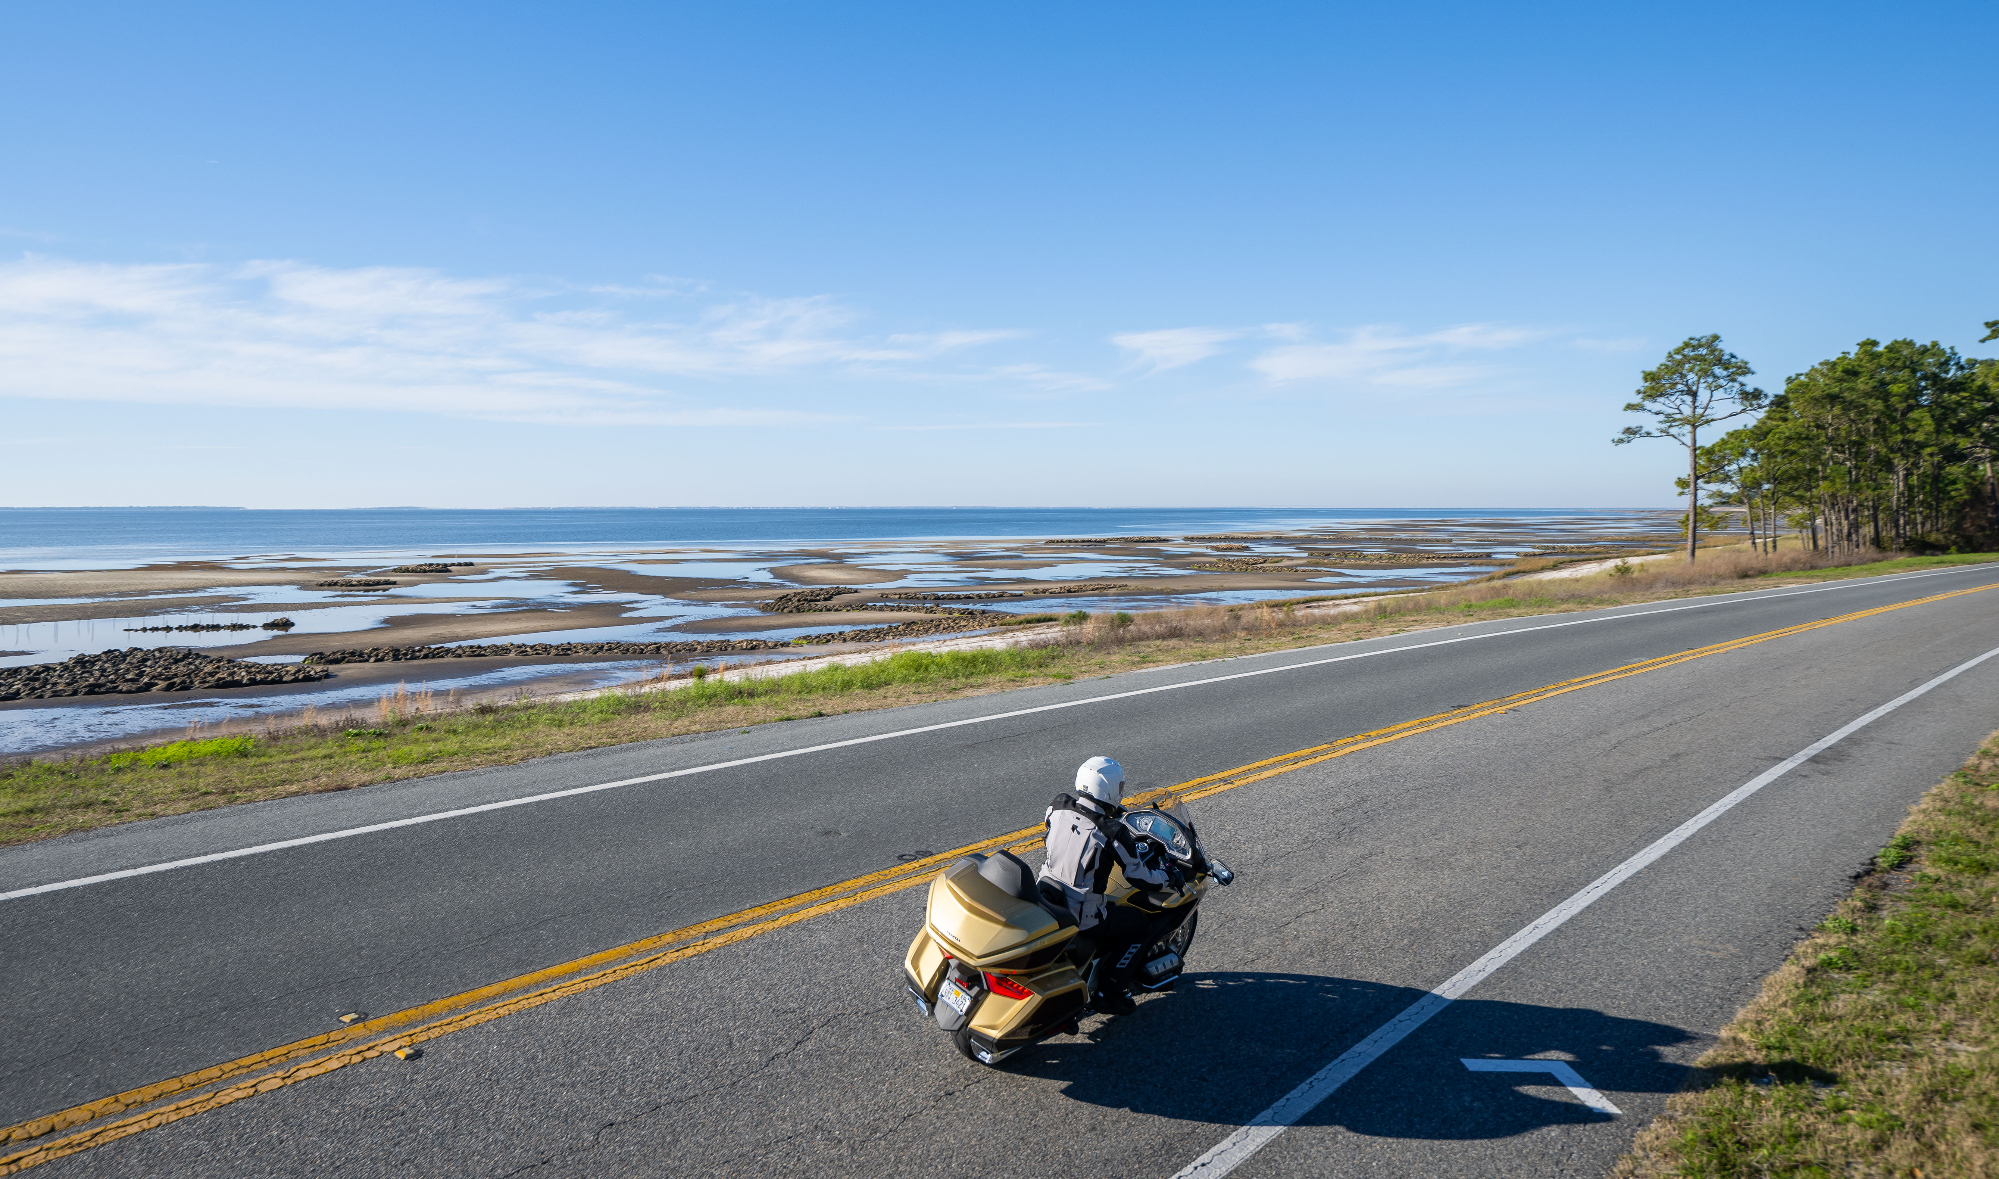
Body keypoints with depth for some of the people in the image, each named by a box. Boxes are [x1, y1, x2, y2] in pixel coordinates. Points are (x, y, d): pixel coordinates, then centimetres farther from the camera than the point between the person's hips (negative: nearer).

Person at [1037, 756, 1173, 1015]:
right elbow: (1141, 877, -11)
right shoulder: (1114, 833, -19)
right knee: (1140, 925, 14)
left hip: (1043, 899, 7)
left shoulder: (1058, 807, -4)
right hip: (1081, 914, -7)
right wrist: (1168, 875, 11)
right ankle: (1108, 991, 13)